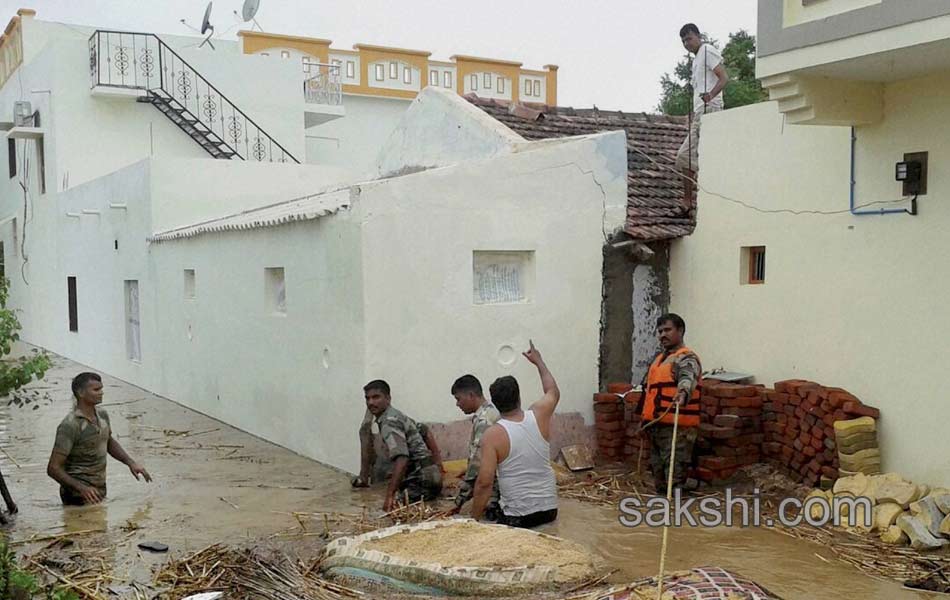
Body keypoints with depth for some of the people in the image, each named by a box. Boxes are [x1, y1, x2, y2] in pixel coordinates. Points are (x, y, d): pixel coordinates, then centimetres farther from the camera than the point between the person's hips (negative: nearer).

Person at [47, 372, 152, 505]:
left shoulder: (102, 415, 5)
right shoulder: (69, 426, -18)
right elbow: (53, 468, -19)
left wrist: (131, 463, 12)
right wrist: (81, 488, -30)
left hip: (100, 491, 7)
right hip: (80, 496, -7)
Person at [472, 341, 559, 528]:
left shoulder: (493, 435, -13)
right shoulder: (539, 415, -2)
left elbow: (484, 482, -17)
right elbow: (553, 392, 21)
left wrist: (475, 518, -6)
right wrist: (539, 361, 32)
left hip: (517, 516, -5)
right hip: (549, 509, 5)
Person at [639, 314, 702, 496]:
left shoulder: (686, 358, -9)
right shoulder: (660, 359, 21)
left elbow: (688, 379, -31)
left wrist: (683, 393, -52)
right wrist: (646, 417, 32)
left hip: (677, 426, -10)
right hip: (656, 425, 10)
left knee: (675, 474, -10)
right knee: (658, 469, 18)